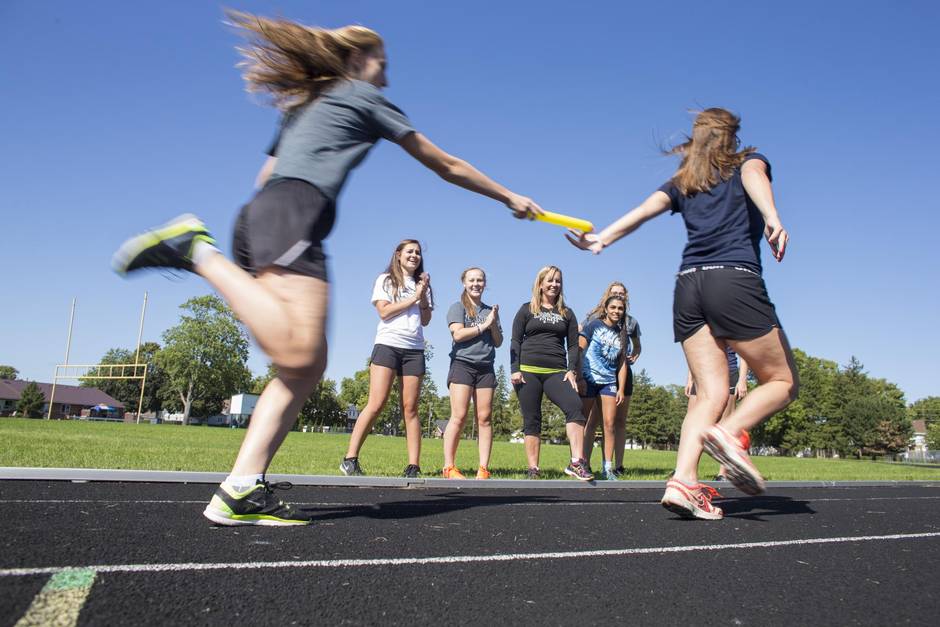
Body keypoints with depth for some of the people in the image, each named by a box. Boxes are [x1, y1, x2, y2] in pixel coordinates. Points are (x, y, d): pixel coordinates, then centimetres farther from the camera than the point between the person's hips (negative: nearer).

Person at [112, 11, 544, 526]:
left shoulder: (305, 106, 34)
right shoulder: (363, 97, 15)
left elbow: (266, 176, 30)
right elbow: (447, 166, 18)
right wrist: (512, 198, 27)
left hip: (261, 212, 9)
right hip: (295, 215, -9)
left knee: (308, 368, 1)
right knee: (297, 353, -26)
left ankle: (242, 491, -11)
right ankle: (197, 250, -20)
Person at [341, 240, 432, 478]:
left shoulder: (422, 284, 20)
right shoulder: (385, 280, 9)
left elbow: (426, 320, 13)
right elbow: (384, 311, -5)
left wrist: (423, 296, 0)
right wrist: (413, 298, -5)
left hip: (414, 350, 4)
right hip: (387, 344, -3)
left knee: (410, 408, -2)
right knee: (376, 404, -13)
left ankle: (413, 466, -5)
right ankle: (350, 460, -8)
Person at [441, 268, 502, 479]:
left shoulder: (490, 310, 19)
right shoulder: (457, 307, 6)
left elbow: (498, 342, 16)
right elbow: (458, 334, -9)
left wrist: (494, 324, -1)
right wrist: (484, 325, -5)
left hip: (486, 368, 4)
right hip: (462, 364, -4)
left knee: (484, 418, -2)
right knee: (459, 417, -11)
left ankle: (483, 469, -2)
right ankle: (449, 467, -8)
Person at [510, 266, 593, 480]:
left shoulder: (567, 314, 16)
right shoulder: (527, 310, 10)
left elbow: (573, 345, 13)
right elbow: (515, 342, 5)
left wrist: (572, 370, -2)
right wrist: (515, 370, -6)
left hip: (556, 372, 1)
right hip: (528, 371, -1)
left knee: (574, 406, -23)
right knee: (531, 420, -1)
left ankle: (576, 463, -26)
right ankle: (533, 469, 4)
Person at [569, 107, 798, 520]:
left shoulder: (682, 182, 24)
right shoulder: (749, 161, 16)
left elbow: (645, 209, 6)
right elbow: (754, 176, -9)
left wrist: (603, 238, -4)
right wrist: (772, 219, -28)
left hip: (688, 285, 4)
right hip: (736, 280, -4)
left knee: (711, 394, 2)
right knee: (782, 382, 6)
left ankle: (683, 480, -16)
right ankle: (729, 431, -22)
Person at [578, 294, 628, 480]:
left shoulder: (621, 334, 13)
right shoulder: (594, 325, 0)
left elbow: (622, 363, 15)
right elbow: (579, 351, -5)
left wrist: (621, 389, 8)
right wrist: (579, 378, -11)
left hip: (609, 381, 4)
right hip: (588, 379, -4)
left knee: (609, 423, -1)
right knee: (588, 423, -1)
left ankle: (608, 468, 5)